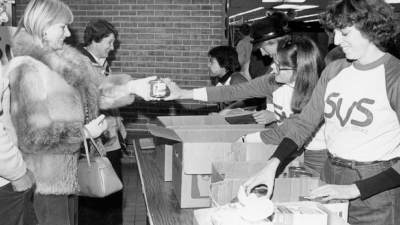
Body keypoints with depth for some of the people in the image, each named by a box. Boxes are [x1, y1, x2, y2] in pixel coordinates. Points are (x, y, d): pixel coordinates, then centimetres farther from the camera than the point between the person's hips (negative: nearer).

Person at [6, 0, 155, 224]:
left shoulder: (58, 62, 5)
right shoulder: (27, 70, -21)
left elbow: (91, 96, 11)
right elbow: (33, 137, -24)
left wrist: (129, 87, 1)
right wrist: (84, 133, -16)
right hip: (46, 181, -8)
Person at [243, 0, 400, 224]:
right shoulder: (334, 71, 3)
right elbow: (306, 122, 6)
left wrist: (354, 189, -21)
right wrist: (272, 164, -7)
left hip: (376, 188, -5)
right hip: (331, 179, 5)